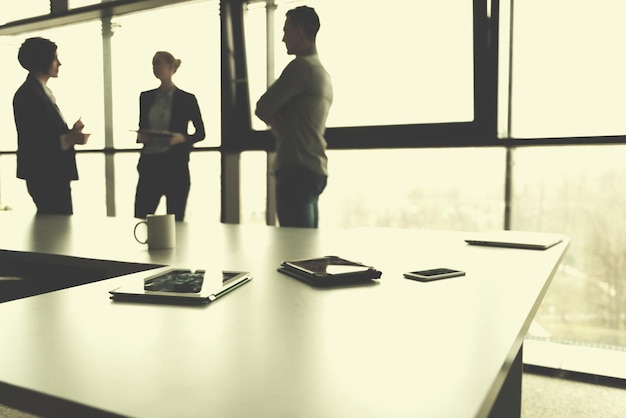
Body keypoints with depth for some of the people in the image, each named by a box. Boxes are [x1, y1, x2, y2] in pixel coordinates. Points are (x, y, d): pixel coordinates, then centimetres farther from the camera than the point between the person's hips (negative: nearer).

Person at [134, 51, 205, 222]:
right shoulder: (146, 97, 11)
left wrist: (182, 138, -13)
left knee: (175, 220, 1)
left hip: (175, 166, -3)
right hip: (150, 165, 3)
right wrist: (140, 136, -2)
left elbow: (201, 133, 5)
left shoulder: (186, 99, 0)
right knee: (139, 218, -1)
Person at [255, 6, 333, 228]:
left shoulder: (301, 66, -9)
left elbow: (263, 108, -11)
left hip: (297, 171, -10)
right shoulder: (322, 73, 20)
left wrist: (275, 123, 8)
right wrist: (281, 124, 4)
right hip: (315, 170, 10)